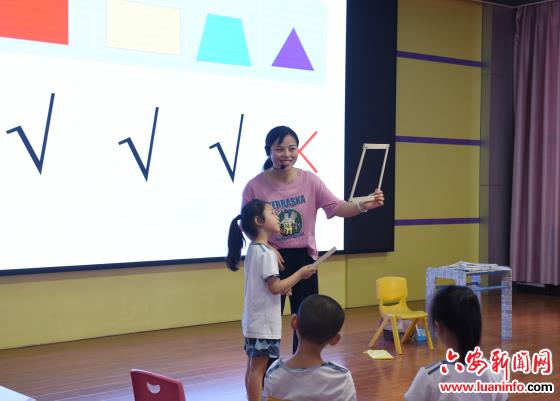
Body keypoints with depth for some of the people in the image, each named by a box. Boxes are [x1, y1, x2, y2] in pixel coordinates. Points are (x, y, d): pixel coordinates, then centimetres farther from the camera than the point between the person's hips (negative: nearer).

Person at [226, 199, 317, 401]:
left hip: (254, 320, 10)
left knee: (253, 365, 14)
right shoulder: (266, 253, -18)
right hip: (263, 321, -10)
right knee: (258, 367, -5)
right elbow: (275, 287, -20)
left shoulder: (253, 250, 11)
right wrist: (300, 273, -11)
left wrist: (282, 287, 9)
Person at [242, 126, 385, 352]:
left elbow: (336, 207, -11)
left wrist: (363, 206, -30)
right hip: (272, 259, -2)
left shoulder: (309, 181, -5)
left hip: (304, 257, 3)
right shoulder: (255, 187, -11)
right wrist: (268, 248, -21)